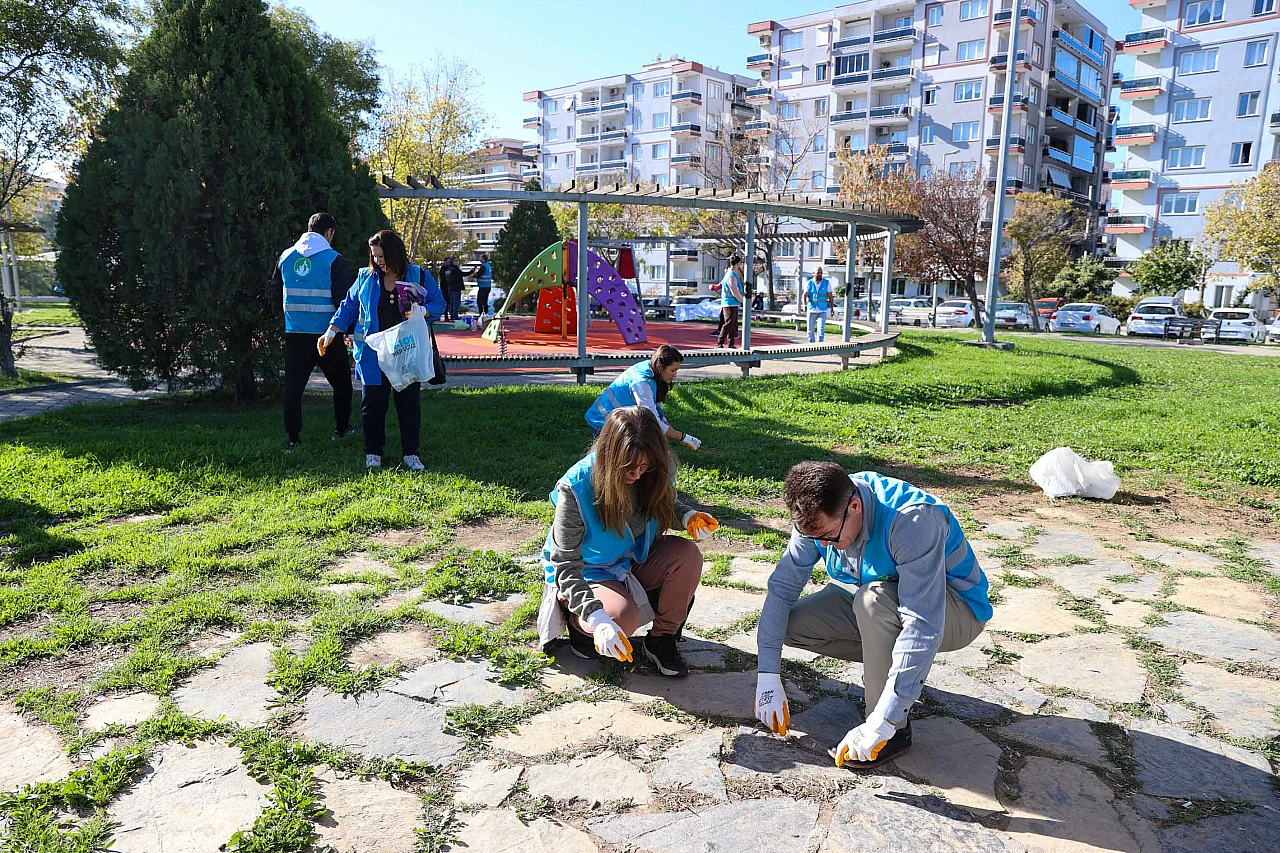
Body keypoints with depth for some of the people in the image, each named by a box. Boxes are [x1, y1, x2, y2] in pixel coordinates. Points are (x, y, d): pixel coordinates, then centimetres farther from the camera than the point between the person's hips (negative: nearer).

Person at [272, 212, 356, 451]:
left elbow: (276, 290, 16)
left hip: (294, 332, 4)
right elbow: (344, 298, -11)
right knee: (341, 382, 15)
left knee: (293, 385, 6)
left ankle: (293, 438, 5)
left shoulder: (286, 256, 7)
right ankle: (341, 429, 25)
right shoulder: (333, 260, -8)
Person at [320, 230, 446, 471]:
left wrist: (422, 311, -16)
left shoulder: (419, 276, 0)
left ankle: (411, 454, 15)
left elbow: (439, 304, 4)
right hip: (374, 355, 1)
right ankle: (373, 453, 18)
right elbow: (348, 305, 12)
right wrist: (332, 331, 4)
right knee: (373, 404, 5)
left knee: (409, 403, 4)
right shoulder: (366, 277, 6)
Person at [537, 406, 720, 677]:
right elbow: (565, 564, -29)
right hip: (586, 572, -5)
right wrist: (596, 618, -42)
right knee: (623, 618, -33)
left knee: (687, 554, -22)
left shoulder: (654, 474, -16)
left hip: (634, 561, 5)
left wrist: (688, 516, -18)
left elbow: (667, 507, 8)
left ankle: (662, 639, -5)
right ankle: (576, 622, 2)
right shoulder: (576, 489, -31)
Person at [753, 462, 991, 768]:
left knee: (873, 599, -37)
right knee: (793, 624, -14)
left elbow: (923, 627, -41)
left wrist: (882, 723, -42)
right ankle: (887, 659, 5)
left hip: (957, 609, -6)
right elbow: (782, 585, -13)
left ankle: (895, 731, -19)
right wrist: (768, 675, -20)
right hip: (873, 603, 6)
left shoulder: (912, 521, -37)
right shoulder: (819, 517, -18)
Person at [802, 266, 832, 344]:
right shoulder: (809, 283, 2)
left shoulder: (827, 283, 2)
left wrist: (831, 308, 5)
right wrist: (804, 304, -25)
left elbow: (830, 296, 7)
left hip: (822, 311, -1)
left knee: (821, 329, -15)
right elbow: (804, 295, -6)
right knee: (810, 330, 7)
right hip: (811, 310, 1)